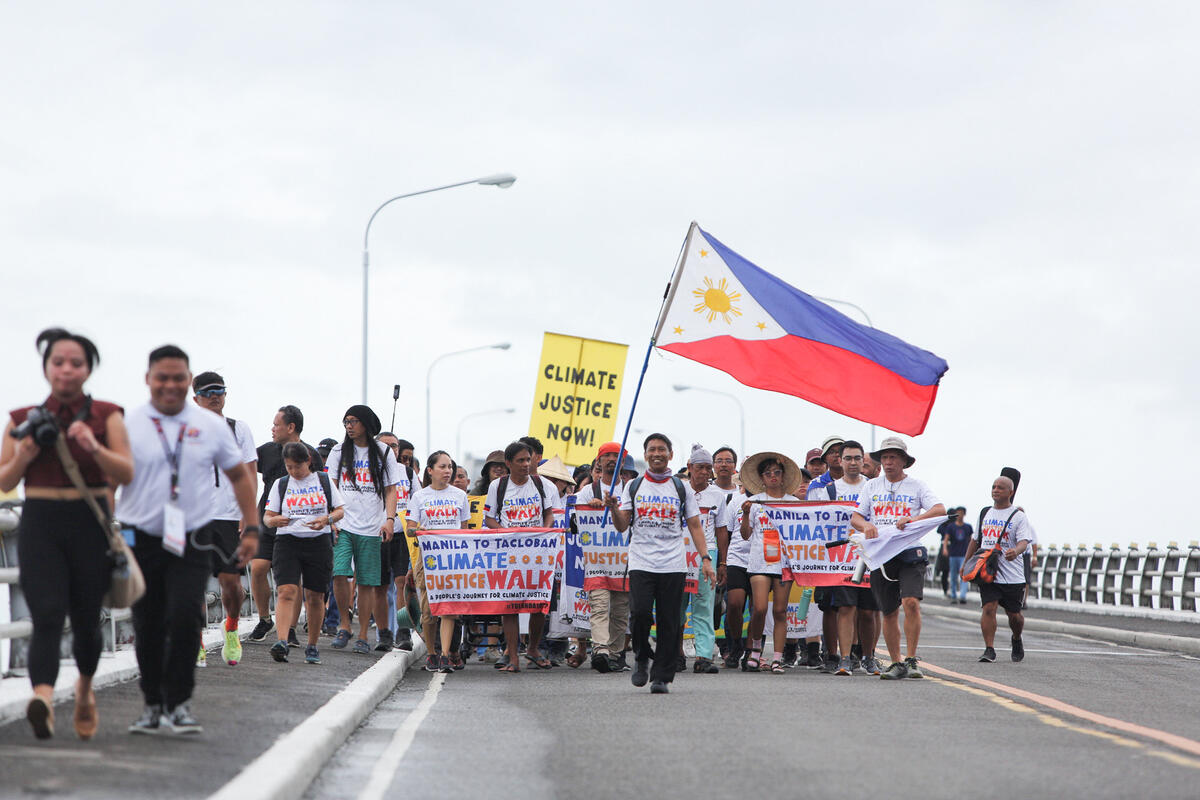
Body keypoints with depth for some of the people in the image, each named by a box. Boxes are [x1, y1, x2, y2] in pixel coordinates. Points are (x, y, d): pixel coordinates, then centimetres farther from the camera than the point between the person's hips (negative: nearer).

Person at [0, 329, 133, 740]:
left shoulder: (107, 415, 5)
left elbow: (126, 474, -5)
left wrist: (94, 447, -21)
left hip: (90, 524, 0)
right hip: (40, 524, 0)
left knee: (86, 618, 8)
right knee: (47, 614, -18)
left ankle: (85, 689, 36)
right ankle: (43, 696, -36)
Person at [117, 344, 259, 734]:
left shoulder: (211, 425, 5)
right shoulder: (128, 425, -1)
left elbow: (239, 476, 16)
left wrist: (251, 529, 11)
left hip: (191, 541, 0)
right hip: (141, 539, 0)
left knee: (185, 617, -18)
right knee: (147, 628, 5)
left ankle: (178, 703, -6)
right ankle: (153, 705, 23)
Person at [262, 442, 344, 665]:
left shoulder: (324, 480, 8)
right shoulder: (280, 484, 9)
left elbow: (340, 510, 9)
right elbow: (267, 517, 8)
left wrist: (327, 519, -12)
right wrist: (275, 520, -16)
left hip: (319, 541, 0)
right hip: (288, 540, 0)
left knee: (315, 596, 4)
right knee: (287, 591, -16)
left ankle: (312, 646, 17)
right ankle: (282, 642, -27)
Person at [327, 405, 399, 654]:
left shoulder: (383, 452, 7)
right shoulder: (339, 451, 9)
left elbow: (390, 490, 8)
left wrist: (390, 519, -6)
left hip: (371, 528, 0)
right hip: (342, 526, 0)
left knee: (367, 582, 0)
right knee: (340, 575, -16)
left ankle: (363, 636, 7)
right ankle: (344, 625, 2)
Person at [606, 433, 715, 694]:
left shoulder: (681, 488, 10)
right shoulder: (633, 486, 11)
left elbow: (695, 526, 10)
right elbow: (622, 526, 8)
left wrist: (705, 558, 0)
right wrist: (613, 508, -13)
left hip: (673, 565, 0)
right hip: (641, 562, 0)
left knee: (669, 621, -2)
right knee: (640, 612, -17)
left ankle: (662, 677, 5)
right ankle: (642, 659, 9)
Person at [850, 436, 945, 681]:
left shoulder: (916, 486, 6)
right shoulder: (872, 486, 14)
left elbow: (940, 509, -7)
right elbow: (855, 516, 9)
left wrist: (914, 519, -23)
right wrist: (866, 525, -15)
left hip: (910, 552, -3)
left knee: (911, 602, -20)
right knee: (889, 612, 6)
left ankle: (911, 661, -14)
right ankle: (896, 663, 16)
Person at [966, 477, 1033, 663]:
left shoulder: (1019, 516, -2)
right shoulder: (985, 514, 13)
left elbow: (1024, 541, -14)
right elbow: (975, 540, 23)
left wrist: (1015, 551, -36)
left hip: (1012, 575, -2)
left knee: (1014, 614, 7)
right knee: (988, 608, -14)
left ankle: (1016, 640, 36)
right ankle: (989, 649, -13)